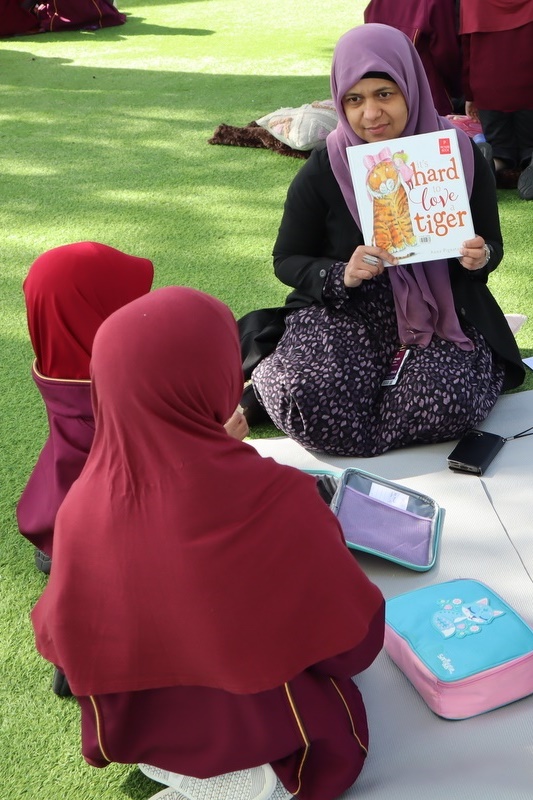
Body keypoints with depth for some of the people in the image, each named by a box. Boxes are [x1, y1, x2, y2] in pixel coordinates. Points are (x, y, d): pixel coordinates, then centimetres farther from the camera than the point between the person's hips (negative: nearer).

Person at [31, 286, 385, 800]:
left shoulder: (81, 509, -22)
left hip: (138, 729, 5)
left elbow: (61, 639, -5)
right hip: (259, 728, -5)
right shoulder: (274, 498, -33)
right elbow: (354, 642, -19)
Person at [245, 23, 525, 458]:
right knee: (312, 404, -30)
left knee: (449, 405, -29)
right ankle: (272, 375, 7)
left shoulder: (460, 155, -2)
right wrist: (342, 275, -19)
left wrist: (480, 258, -16)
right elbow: (287, 260, 2)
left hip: (443, 311, 2)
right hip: (345, 311, -1)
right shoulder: (324, 170, -5)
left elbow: (491, 246, 10)